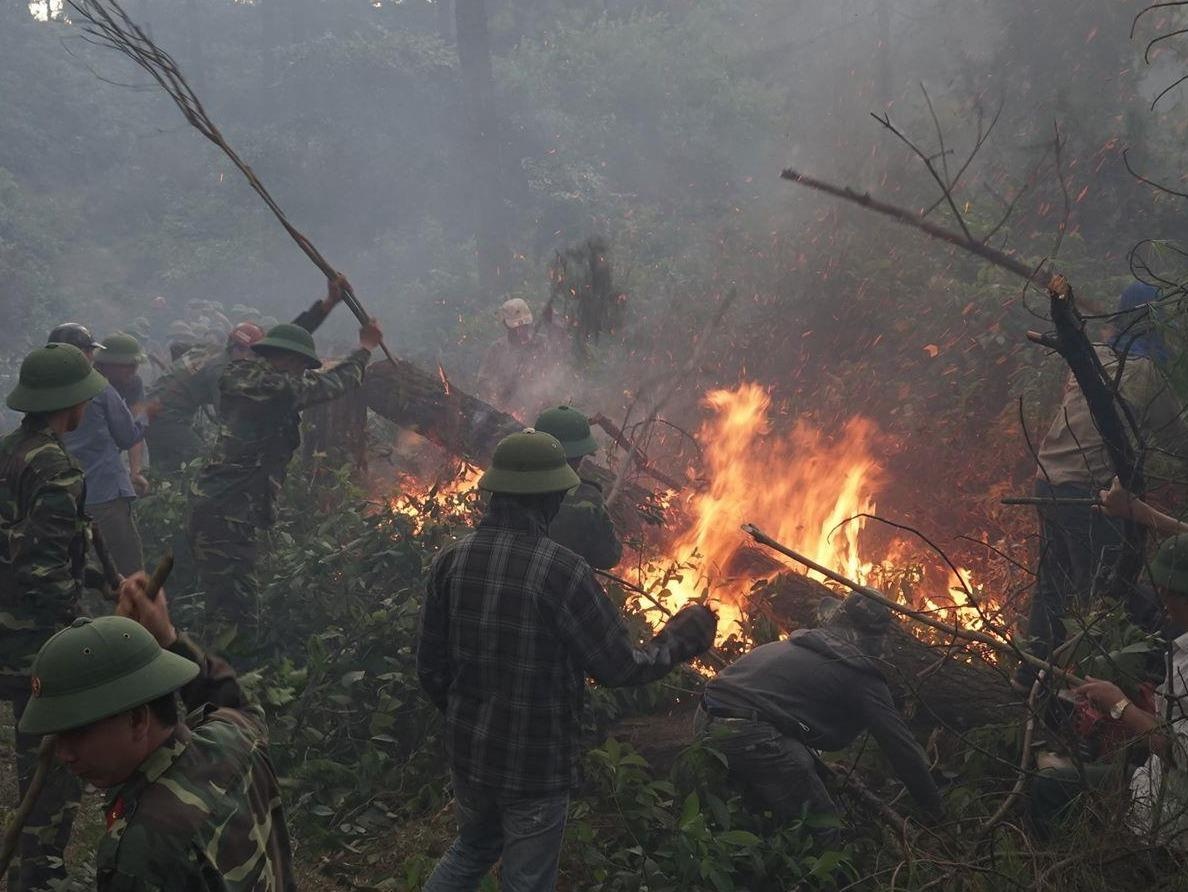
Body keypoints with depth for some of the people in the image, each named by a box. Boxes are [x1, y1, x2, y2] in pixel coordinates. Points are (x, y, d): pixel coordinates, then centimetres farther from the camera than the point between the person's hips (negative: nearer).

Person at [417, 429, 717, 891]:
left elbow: (430, 668, 0)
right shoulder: (560, 570, -24)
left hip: (468, 754, 5)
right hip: (536, 765, -5)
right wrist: (682, 640, 2)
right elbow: (619, 667, -16)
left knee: (471, 850, 30)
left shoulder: (450, 560, -8)